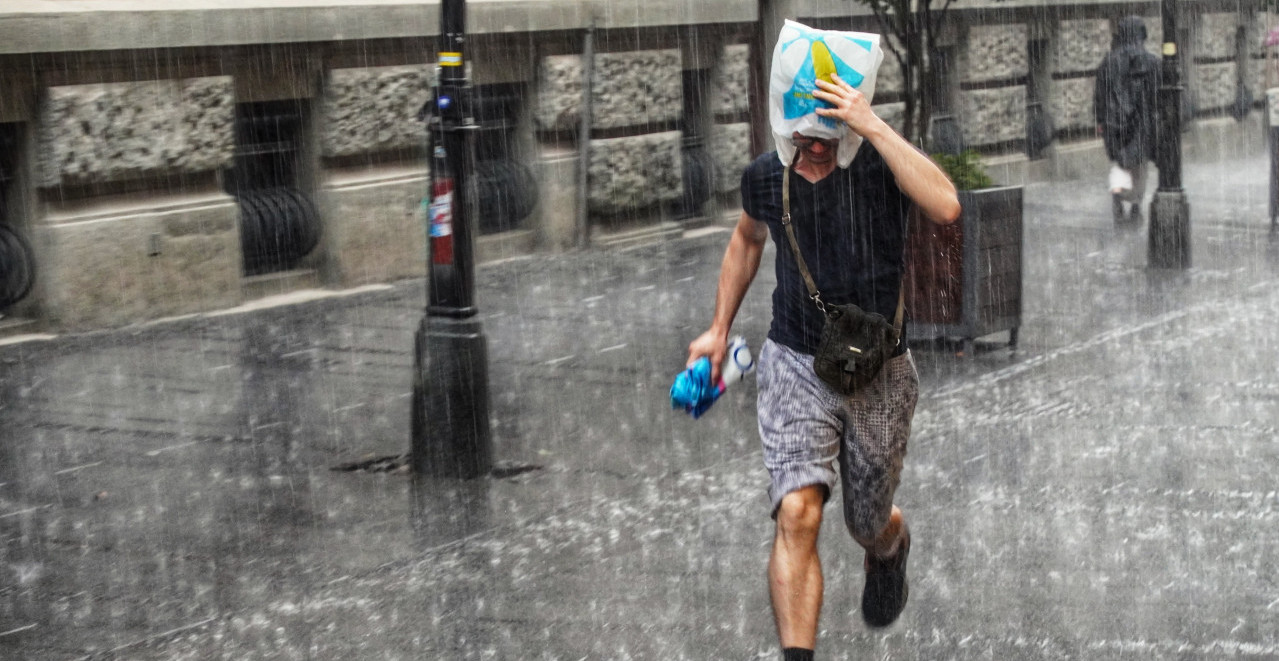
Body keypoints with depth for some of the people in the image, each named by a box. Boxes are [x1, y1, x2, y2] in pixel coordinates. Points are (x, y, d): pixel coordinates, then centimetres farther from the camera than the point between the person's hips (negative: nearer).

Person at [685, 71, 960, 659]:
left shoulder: (880, 164, -14)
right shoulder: (765, 177, -4)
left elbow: (945, 207, -36)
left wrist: (874, 127, -36)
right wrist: (719, 330, 18)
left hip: (879, 373, -1)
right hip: (796, 366, 1)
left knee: (869, 527, 17)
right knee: (797, 513, -22)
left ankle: (891, 545, 56)